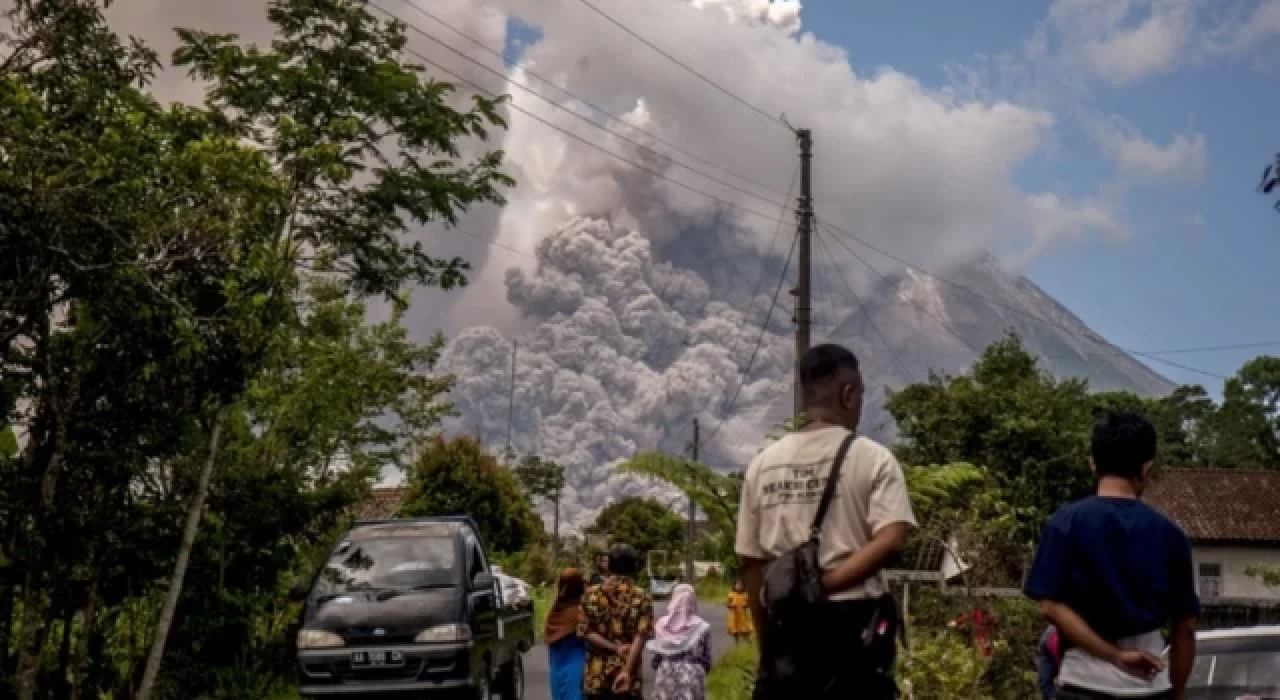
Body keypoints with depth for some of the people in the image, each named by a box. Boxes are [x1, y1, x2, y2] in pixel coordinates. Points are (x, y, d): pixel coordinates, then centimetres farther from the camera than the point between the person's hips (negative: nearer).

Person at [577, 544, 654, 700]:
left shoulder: (591, 594, 4)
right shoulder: (642, 597, -2)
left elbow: (585, 631, -4)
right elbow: (640, 637, -13)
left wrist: (615, 648, -7)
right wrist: (627, 670, -18)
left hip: (597, 676, 2)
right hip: (627, 676, -2)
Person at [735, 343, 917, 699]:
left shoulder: (763, 463, 7)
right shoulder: (871, 457, -4)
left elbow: (751, 562, 9)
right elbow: (891, 541, -19)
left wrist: (766, 640, 15)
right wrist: (823, 584, -15)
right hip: (854, 619, -3)